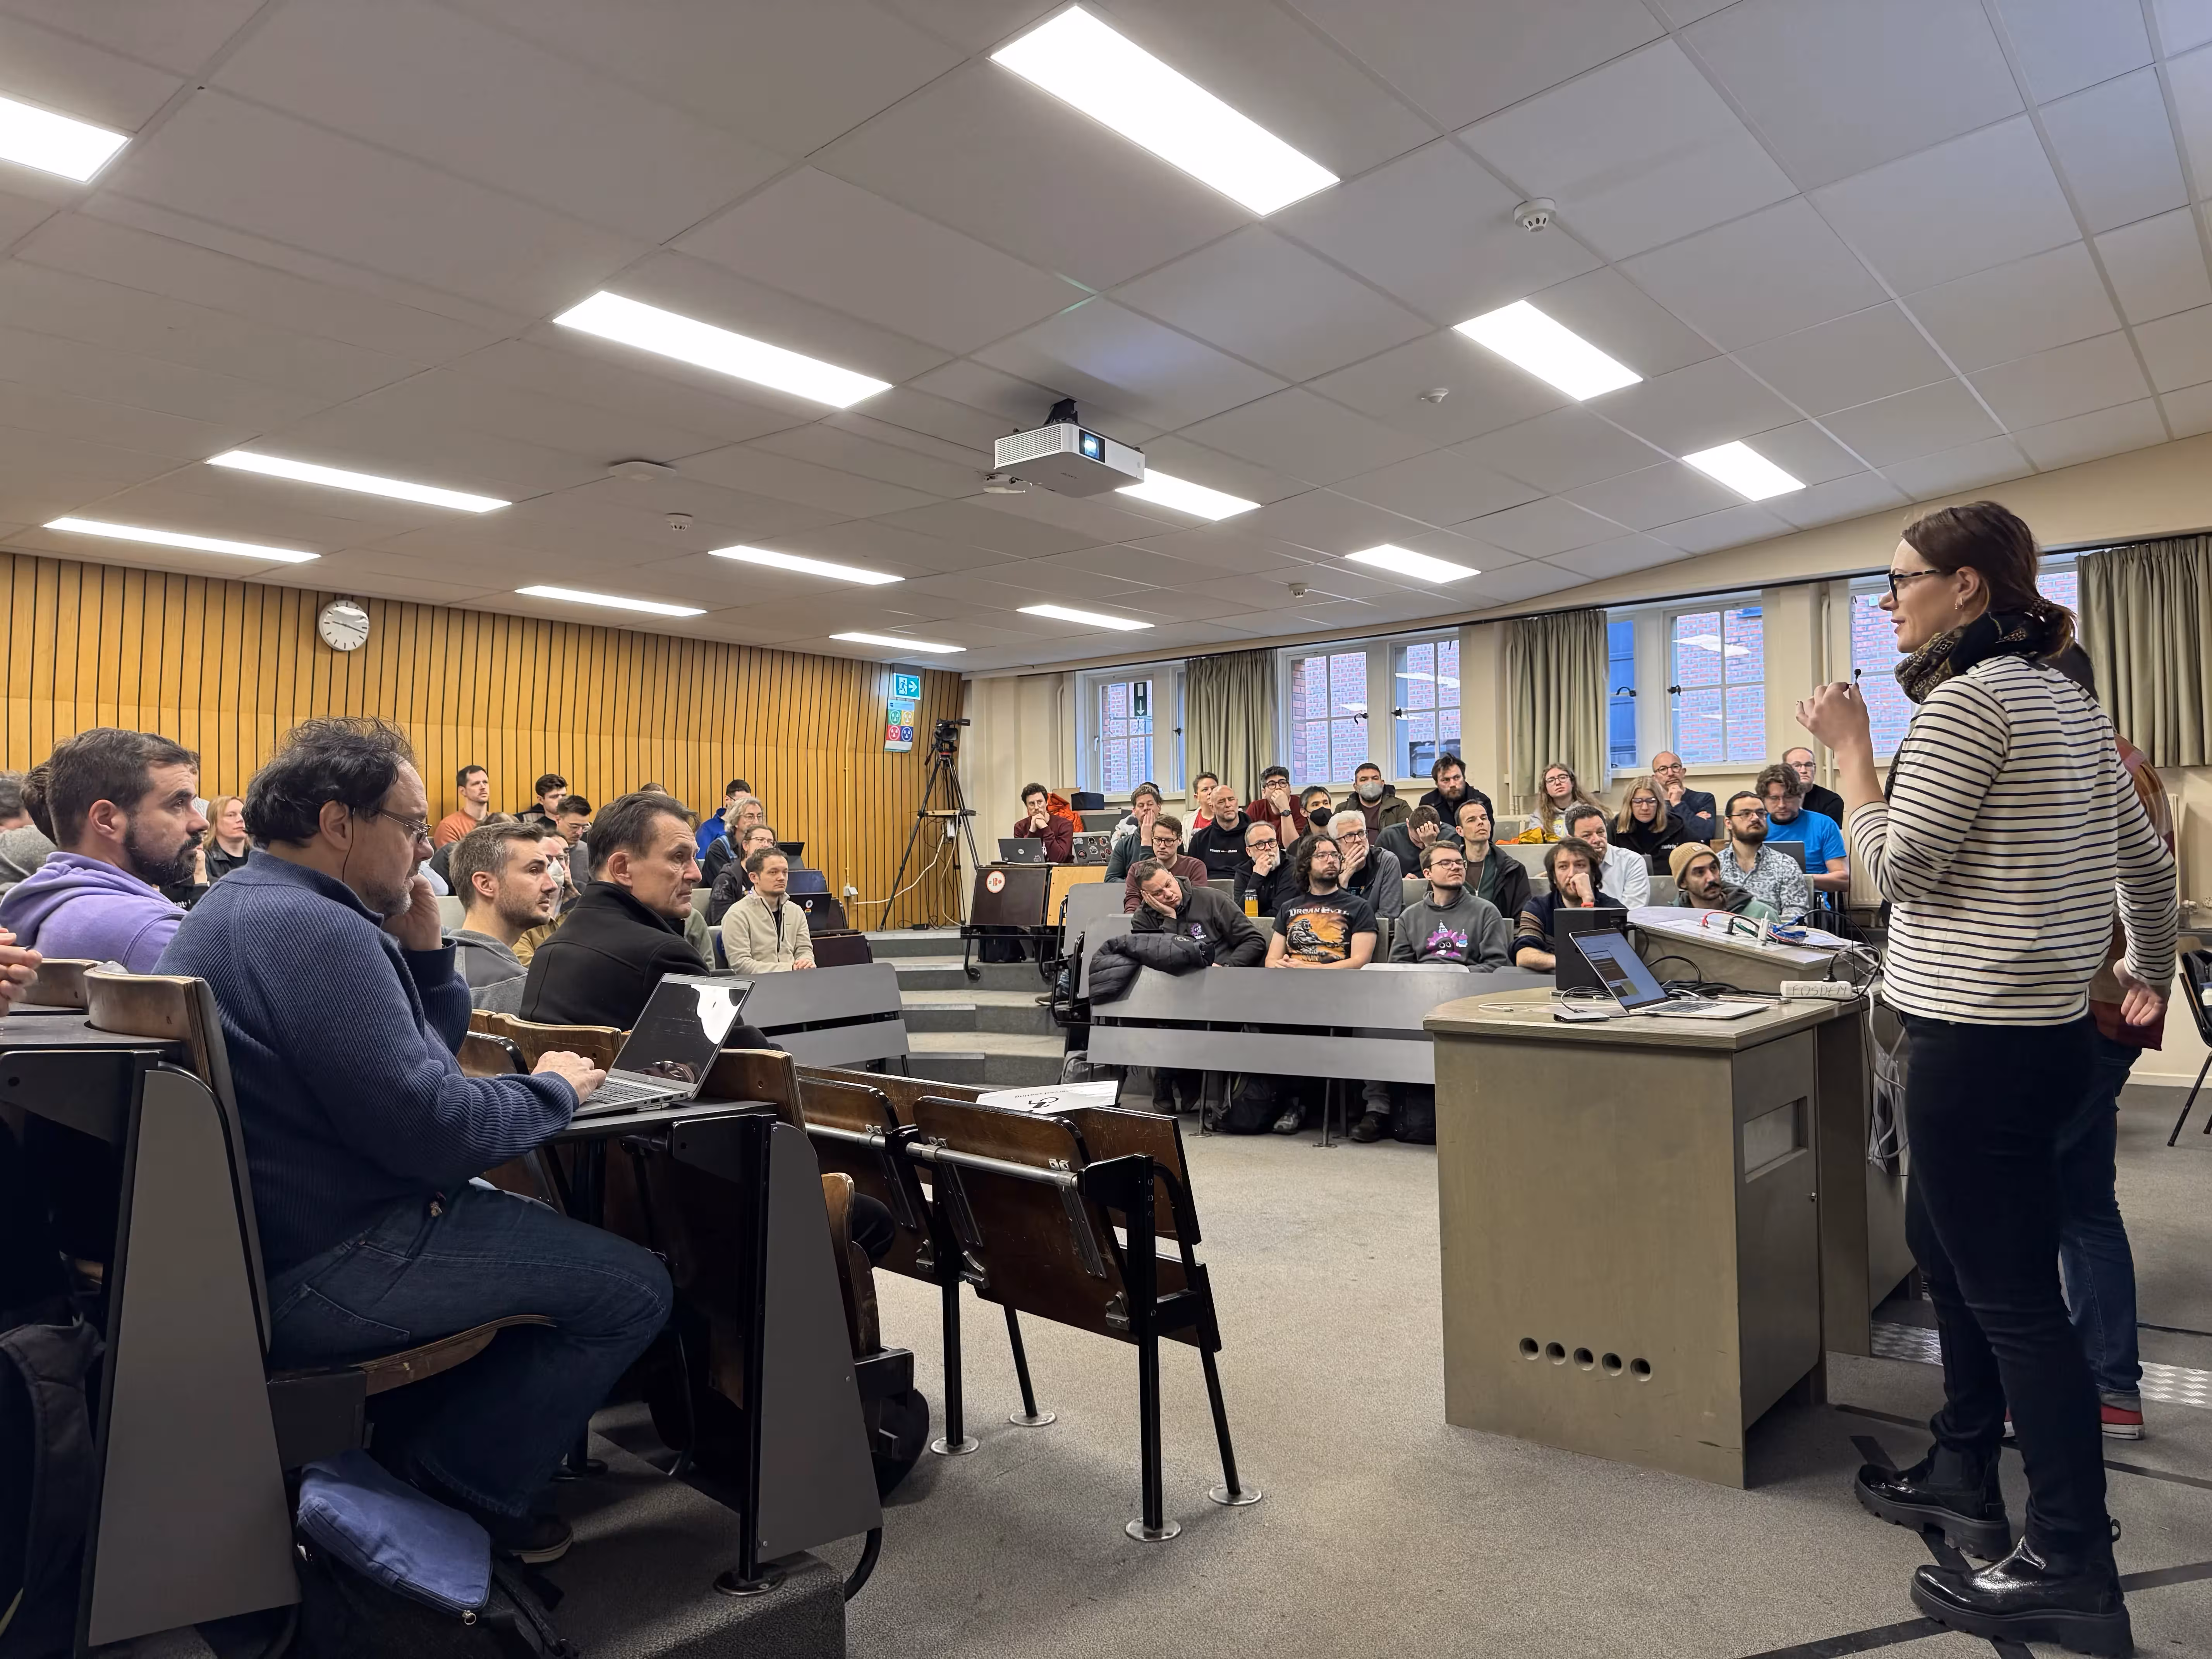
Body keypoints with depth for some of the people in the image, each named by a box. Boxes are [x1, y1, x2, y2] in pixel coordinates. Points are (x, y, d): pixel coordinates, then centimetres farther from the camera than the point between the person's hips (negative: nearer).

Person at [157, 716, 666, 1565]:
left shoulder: (242, 906, 13)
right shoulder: (318, 931, -23)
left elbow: (422, 1058, 15)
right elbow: (428, 1126, -30)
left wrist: (423, 952, 0)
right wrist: (551, 1089, -13)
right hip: (324, 1268, -11)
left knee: (537, 1217, 27)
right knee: (635, 1288, -10)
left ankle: (427, 1442, 24)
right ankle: (460, 1483, 5)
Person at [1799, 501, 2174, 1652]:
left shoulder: (1967, 700, -16)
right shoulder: (2069, 702, 13)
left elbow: (1898, 868, -17)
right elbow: (2146, 857, 20)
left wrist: (1850, 748, -7)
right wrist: (2151, 973, 32)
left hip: (1979, 1037, -10)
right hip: (2041, 1028, 10)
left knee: (2010, 1292, -2)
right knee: (1941, 1239, 21)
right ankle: (1963, 1477, 34)